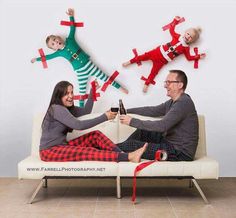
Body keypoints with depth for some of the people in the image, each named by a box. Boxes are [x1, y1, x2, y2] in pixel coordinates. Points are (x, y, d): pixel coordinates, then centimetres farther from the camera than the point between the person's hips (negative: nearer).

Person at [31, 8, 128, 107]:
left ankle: (120, 87, 16)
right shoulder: (59, 53, 2)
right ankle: (81, 109, 18)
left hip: (89, 65, -1)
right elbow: (48, 57, 15)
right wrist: (37, 59, 24)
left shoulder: (69, 40, 0)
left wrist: (71, 16, 4)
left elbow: (72, 28, 7)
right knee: (82, 91, 8)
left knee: (104, 77, 5)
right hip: (80, 72, 1)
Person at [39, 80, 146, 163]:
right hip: (50, 151, -9)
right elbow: (78, 125, -26)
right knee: (87, 152, -27)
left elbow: (86, 111, 22)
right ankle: (128, 157, -35)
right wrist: (104, 117, -25)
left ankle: (122, 154, -21)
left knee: (95, 135, -7)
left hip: (61, 146, 9)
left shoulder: (67, 108, 13)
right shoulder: (57, 109, -18)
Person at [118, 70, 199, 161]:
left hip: (180, 153, -9)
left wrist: (132, 121, -24)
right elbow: (153, 111, 16)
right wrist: (127, 110, 8)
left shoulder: (184, 103, -21)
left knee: (132, 145, -9)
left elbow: (162, 126, -28)